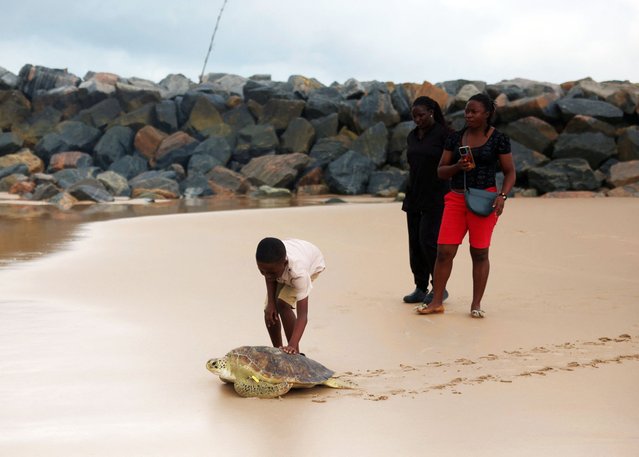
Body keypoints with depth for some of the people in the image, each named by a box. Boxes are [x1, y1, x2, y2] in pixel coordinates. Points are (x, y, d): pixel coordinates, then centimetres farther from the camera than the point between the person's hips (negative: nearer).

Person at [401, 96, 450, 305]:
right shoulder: (412, 136, 14)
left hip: (435, 197, -7)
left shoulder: (442, 134, -7)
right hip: (414, 197, 7)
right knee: (415, 243, 5)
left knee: (428, 239, -12)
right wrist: (409, 194, 18)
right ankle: (420, 288, 12)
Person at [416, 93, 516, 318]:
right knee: (444, 251, -4)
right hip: (456, 198, 3)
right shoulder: (455, 138, 9)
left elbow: (510, 172, 2)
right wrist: (458, 167, -10)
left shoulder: (498, 138, 0)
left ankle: (476, 304, 8)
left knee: (479, 252, 0)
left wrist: (502, 196, -14)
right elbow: (441, 171, 11)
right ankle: (436, 301, 4)